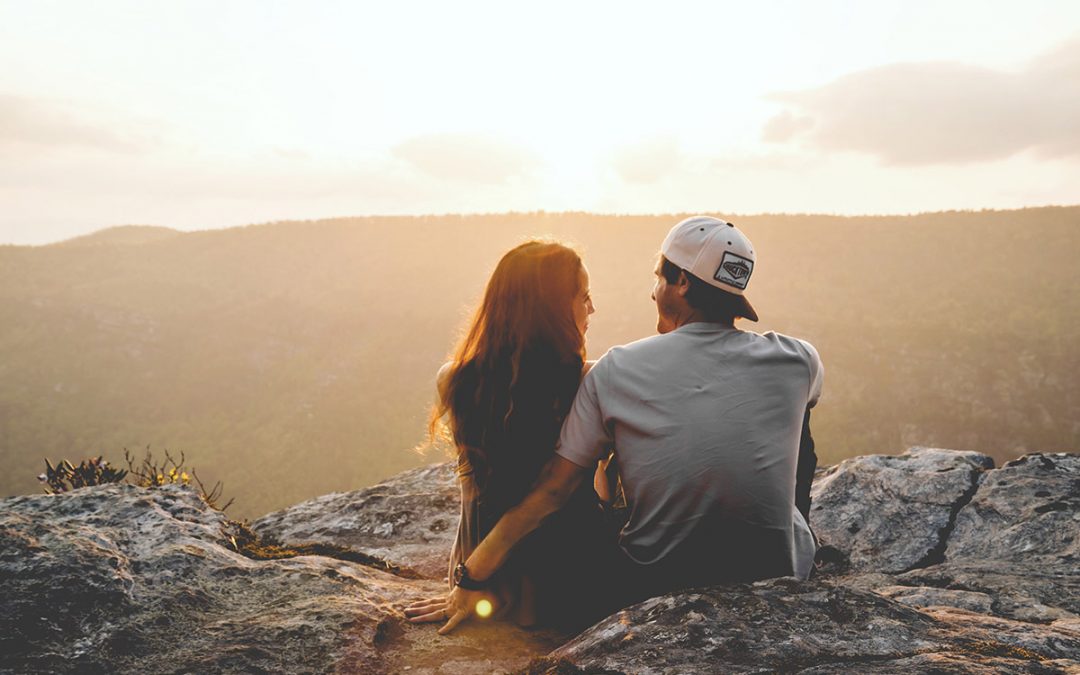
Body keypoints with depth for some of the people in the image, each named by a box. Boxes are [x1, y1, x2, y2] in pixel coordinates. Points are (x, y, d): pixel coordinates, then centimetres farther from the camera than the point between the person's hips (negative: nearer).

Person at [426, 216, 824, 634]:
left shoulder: (615, 372, -10)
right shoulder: (798, 362, -8)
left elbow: (550, 492, -9)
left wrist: (472, 579, 1)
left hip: (652, 591, 0)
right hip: (777, 581, 1)